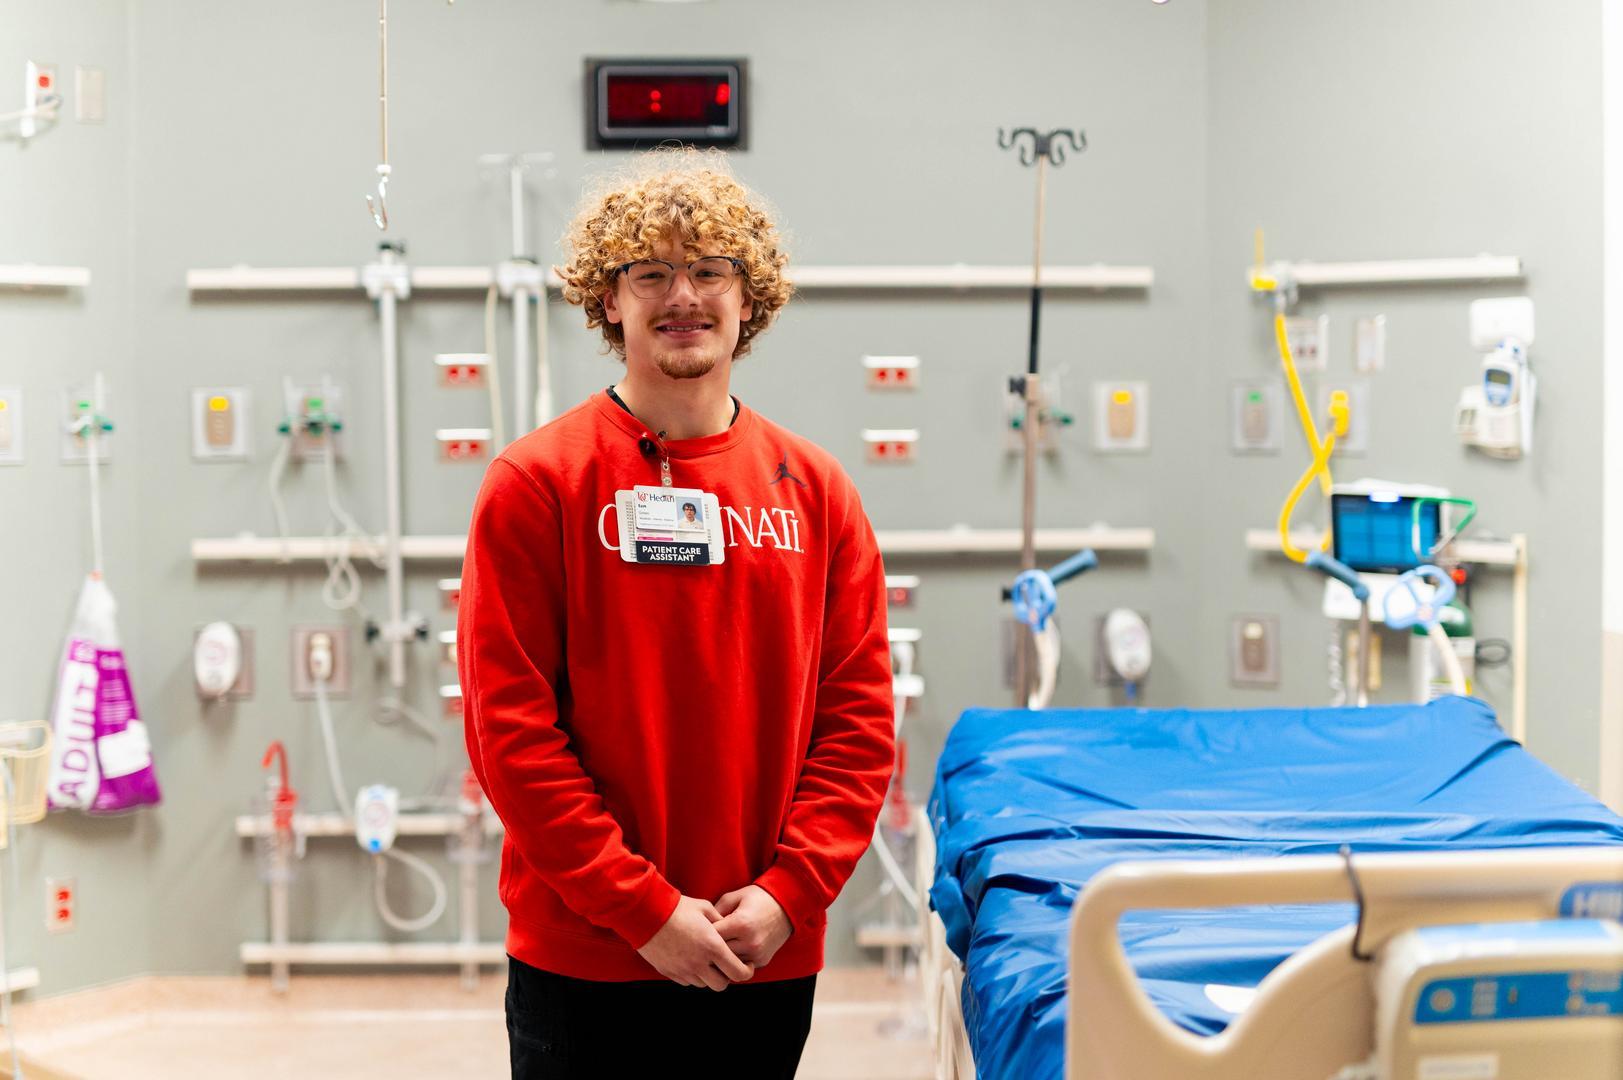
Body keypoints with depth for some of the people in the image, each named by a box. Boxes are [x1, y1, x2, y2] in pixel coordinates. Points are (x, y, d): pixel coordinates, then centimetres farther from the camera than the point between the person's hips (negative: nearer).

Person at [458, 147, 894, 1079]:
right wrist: (645, 909, -12)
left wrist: (789, 892, -7)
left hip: (770, 960, 3)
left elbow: (858, 716, 4)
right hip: (584, 960, -3)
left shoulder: (816, 489, 5)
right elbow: (511, 724, -9)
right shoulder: (536, 483, -5)